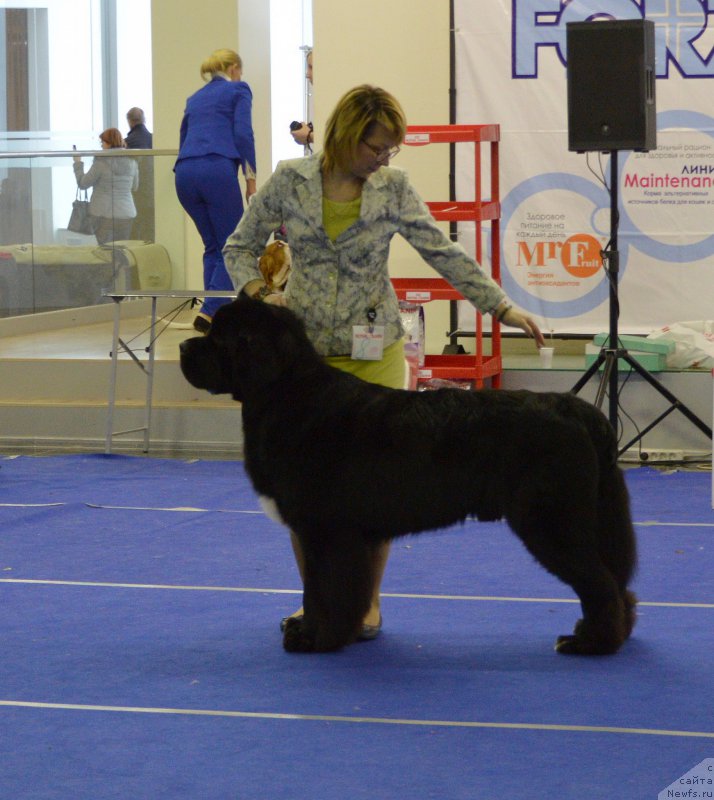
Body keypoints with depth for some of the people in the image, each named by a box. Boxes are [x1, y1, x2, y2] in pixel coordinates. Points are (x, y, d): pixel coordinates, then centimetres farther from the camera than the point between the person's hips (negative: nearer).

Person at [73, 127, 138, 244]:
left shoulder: (101, 162, -10)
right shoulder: (131, 161, 3)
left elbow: (83, 183, -1)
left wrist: (78, 163, 11)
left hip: (104, 214, -4)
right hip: (127, 214, 4)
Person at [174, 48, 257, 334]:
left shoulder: (194, 98, 27)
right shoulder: (238, 90, 10)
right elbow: (243, 133, -3)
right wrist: (251, 179, -1)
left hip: (185, 171, 6)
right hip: (217, 168, -6)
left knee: (213, 246, 16)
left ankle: (215, 314, 10)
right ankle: (210, 310, -18)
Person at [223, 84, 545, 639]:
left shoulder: (393, 189, -2)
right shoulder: (290, 181, -2)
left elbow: (444, 254, -2)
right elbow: (240, 247, 7)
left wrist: (501, 307, -8)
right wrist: (258, 293, -12)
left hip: (373, 349, 0)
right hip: (303, 349, 0)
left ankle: (366, 599, 12)